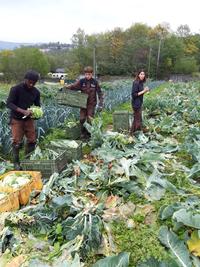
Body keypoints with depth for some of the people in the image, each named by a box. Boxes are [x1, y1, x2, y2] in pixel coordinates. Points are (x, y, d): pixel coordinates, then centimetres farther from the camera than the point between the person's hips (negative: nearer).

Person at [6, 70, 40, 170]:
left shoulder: (36, 92, -1)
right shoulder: (16, 89, -14)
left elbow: (37, 105, 9)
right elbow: (9, 103, -17)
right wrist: (23, 111, -29)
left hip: (29, 119, 4)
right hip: (16, 119, -4)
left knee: (32, 141, 5)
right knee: (17, 142, -2)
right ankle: (16, 163, 14)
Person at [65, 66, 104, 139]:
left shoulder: (95, 82, -5)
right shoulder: (81, 81, -2)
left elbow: (100, 93, -1)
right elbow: (73, 86, -9)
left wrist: (100, 104, -6)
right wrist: (65, 87, -28)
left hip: (91, 104, -1)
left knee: (90, 119, 0)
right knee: (82, 119, 0)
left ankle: (89, 134, 16)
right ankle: (83, 133, 18)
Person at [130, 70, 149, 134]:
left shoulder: (141, 83, 9)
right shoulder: (136, 83, -18)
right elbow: (134, 94, -21)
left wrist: (145, 90, -1)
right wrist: (143, 91, -21)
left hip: (139, 103, 10)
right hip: (136, 104, -10)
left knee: (136, 119, 18)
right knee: (139, 119, -2)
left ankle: (132, 132, 30)